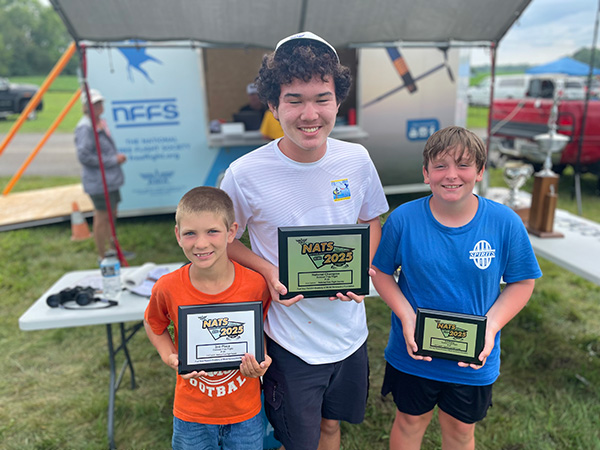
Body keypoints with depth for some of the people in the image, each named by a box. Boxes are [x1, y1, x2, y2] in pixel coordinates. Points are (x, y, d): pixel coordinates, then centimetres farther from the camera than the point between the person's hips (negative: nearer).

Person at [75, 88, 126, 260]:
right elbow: (83, 156, -22)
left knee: (111, 214, 20)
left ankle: (112, 249, 37)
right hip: (98, 181, -10)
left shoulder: (101, 123, 13)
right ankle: (102, 257, 13)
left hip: (110, 178, 10)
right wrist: (113, 160, -17)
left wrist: (118, 157, 4)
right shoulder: (85, 127, -17)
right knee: (102, 217, -1)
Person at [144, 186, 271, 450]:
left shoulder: (255, 284, -19)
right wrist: (169, 356, -12)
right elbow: (153, 324, 4)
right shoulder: (167, 288, -18)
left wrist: (261, 361, -17)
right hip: (191, 414, 0)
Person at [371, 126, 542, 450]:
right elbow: (381, 271, -4)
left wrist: (491, 325, -17)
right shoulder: (403, 219, -15)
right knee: (410, 422, 22)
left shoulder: (505, 222, -13)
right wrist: (406, 316, -18)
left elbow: (523, 281, -3)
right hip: (413, 353, 0)